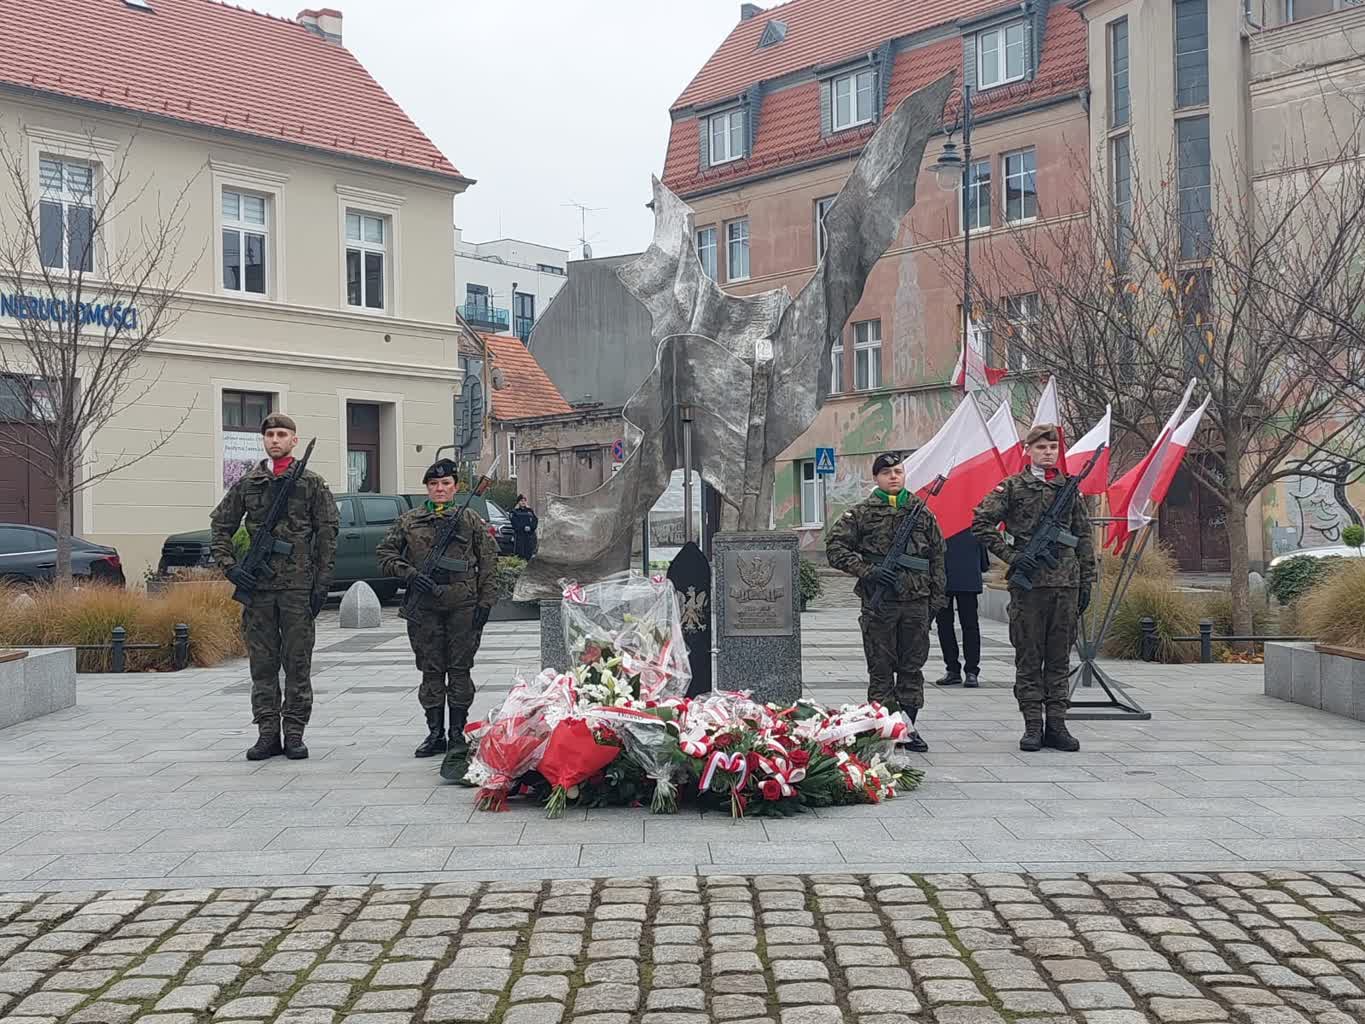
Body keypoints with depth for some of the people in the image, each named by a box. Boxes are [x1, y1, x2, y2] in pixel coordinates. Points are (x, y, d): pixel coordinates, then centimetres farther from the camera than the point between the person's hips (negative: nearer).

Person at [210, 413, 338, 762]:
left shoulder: (312, 484, 3)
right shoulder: (246, 485, 10)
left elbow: (327, 534, 1)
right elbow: (220, 526, 15)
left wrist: (322, 583, -5)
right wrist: (230, 567, 1)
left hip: (298, 585, -2)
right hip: (258, 586, 2)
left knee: (297, 662, 2)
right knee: (262, 663, 6)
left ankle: (294, 733, 9)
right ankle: (268, 733, 12)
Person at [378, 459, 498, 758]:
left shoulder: (471, 520, 7)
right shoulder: (409, 521, 9)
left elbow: (488, 562, 6)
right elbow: (385, 554, 11)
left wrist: (486, 601, -1)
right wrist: (408, 574, -6)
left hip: (463, 604, -1)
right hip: (424, 606, 1)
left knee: (460, 669, 2)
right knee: (431, 670, 5)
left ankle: (458, 732, 10)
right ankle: (435, 733, 12)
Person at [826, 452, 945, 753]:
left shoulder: (922, 512, 10)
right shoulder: (861, 513, 2)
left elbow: (937, 556, 13)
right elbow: (834, 548, -2)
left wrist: (936, 598, 8)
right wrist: (867, 570, -12)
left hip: (916, 602, 3)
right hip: (879, 603, -3)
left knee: (912, 666, 8)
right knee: (881, 669, 2)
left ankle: (908, 726, 17)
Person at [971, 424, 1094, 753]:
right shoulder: (1013, 487, 2)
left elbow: (1083, 537, 15)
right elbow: (981, 522, -3)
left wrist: (1086, 581, 11)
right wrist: (1010, 555, -10)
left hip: (1066, 583, 3)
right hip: (1027, 584, -3)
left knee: (1060, 658, 7)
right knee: (1029, 658, 2)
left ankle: (1056, 724, 12)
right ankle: (1033, 726, 7)